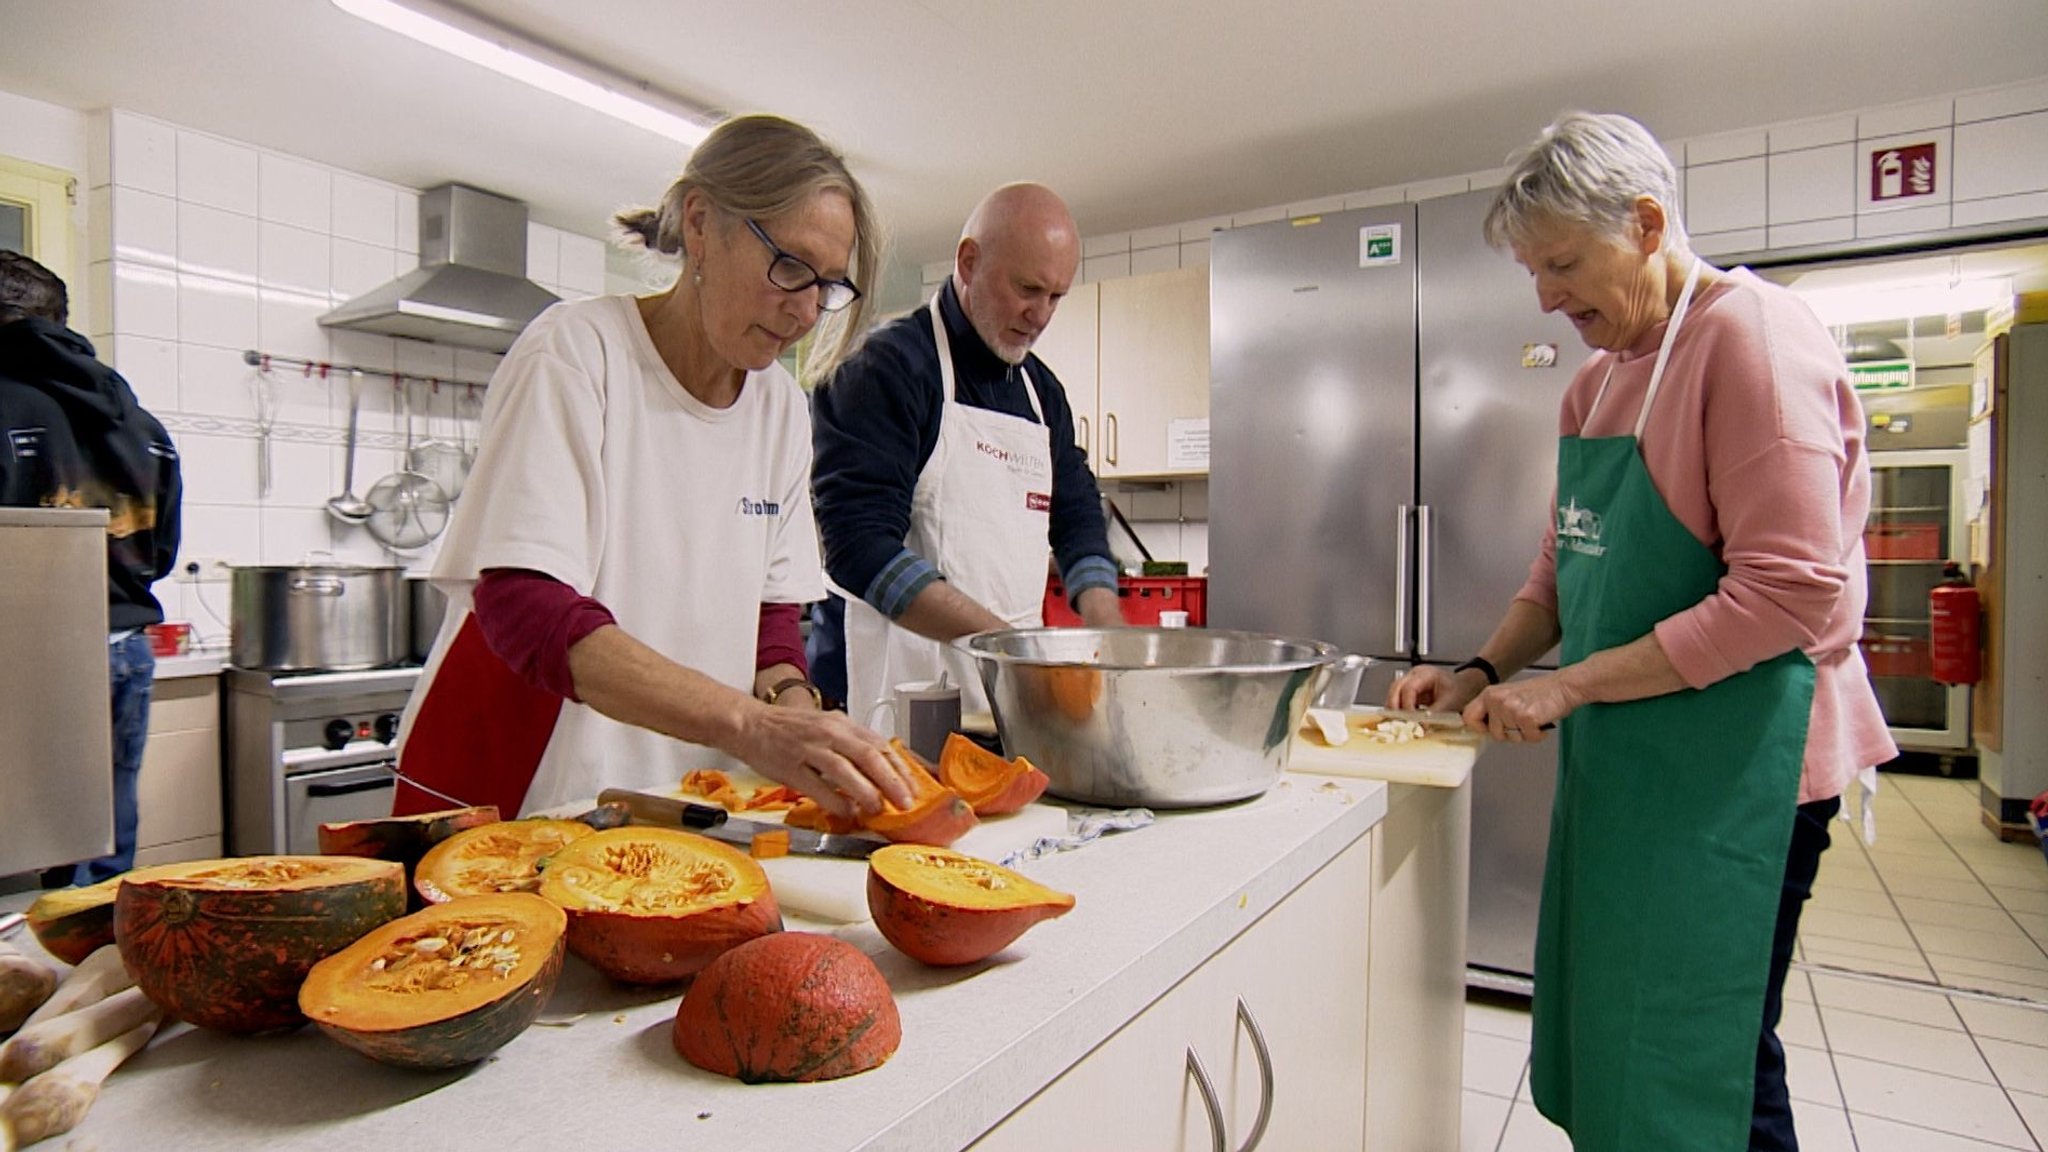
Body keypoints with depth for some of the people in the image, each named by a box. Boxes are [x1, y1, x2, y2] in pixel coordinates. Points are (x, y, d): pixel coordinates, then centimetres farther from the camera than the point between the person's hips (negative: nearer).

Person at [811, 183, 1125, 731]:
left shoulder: (1043, 389, 14)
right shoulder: (886, 367, -10)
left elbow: (1078, 519, 16)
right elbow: (860, 546, -19)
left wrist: (1109, 633, -2)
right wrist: (999, 637, -24)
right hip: (911, 686, -7)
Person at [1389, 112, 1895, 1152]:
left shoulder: (1755, 337, -13)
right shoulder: (1597, 380, 12)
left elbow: (1793, 594, -21)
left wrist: (1567, 686, -19)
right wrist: (1484, 674, 5)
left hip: (1729, 762, -8)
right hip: (1620, 757, 8)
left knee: (1699, 1067, 4)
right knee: (1607, 1035, 17)